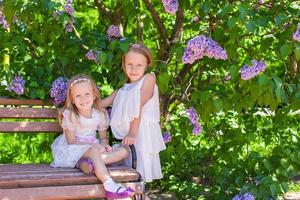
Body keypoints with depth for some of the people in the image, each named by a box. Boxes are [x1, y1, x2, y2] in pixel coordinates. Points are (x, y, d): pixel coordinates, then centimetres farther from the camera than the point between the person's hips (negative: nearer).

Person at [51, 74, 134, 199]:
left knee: (124, 151, -14)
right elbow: (71, 141, -14)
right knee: (94, 151, -37)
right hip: (72, 150, -5)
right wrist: (93, 145, -24)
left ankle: (85, 163, -34)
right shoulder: (70, 115, -11)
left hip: (93, 147, 6)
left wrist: (104, 145, -15)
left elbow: (103, 138, 10)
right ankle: (109, 186, -50)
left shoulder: (100, 114, 1)